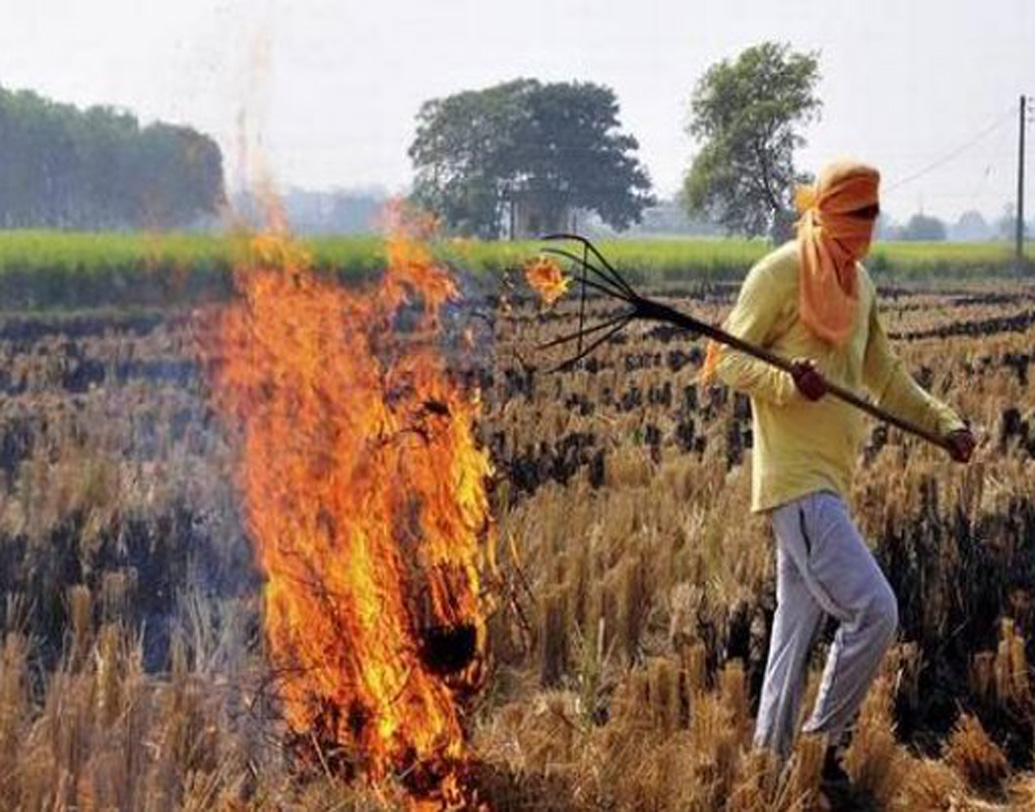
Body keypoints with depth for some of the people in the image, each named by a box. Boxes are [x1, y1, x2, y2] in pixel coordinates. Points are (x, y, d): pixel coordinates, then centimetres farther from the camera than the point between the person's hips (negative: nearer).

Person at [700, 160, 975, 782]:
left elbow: (885, 375, 21)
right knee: (874, 611, -15)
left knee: (799, 627, 12)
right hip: (797, 479, -9)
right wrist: (790, 382, -27)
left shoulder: (861, 282, 16)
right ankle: (823, 740, 0)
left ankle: (771, 758, 20)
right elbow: (731, 361, -9)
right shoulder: (780, 273, -9)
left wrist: (944, 423, 9)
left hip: (832, 481, 9)